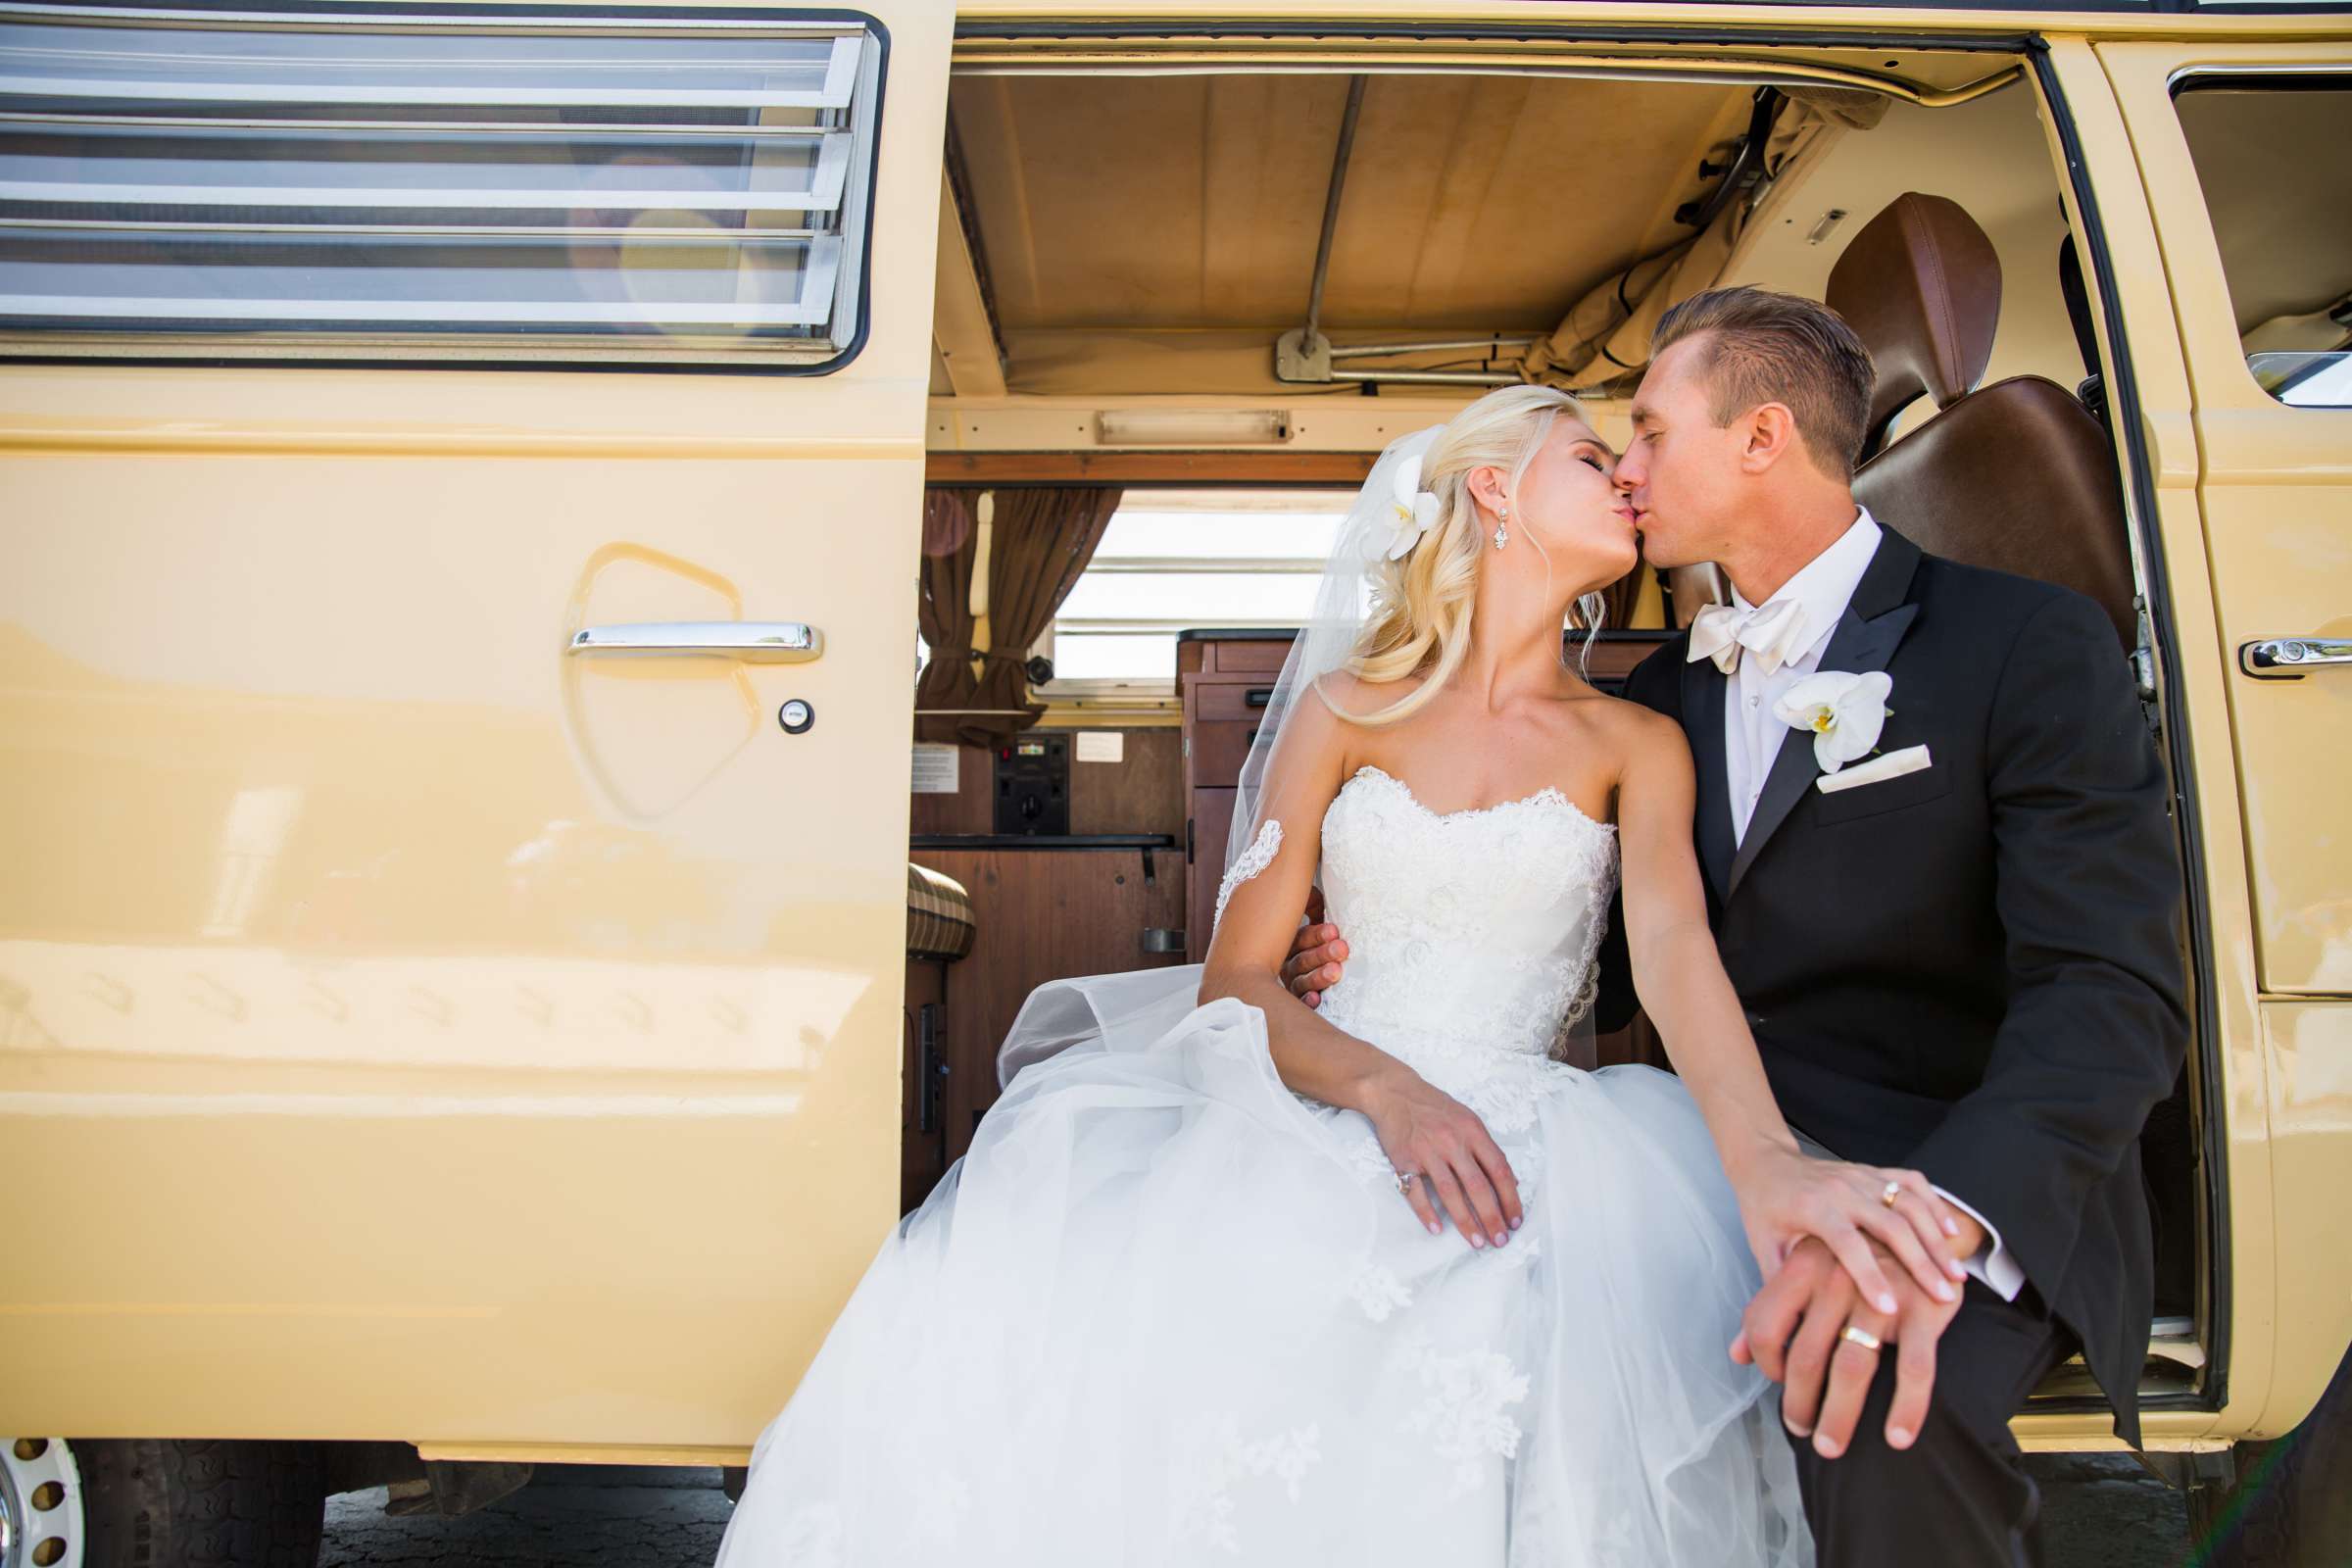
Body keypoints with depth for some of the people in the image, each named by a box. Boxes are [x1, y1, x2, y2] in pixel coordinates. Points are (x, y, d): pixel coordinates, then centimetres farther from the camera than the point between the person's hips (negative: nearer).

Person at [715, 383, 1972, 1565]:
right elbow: (1235, 979, 2)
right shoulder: (1346, 711, 10)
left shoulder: (1636, 746, 11)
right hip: (1315, 1108, 1)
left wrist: (1768, 1165, -30)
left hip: (1518, 1139, 0)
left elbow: (1675, 947, -9)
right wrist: (1385, 1090, -18)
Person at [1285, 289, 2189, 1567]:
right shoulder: (1661, 696, 14)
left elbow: (2111, 991, -16)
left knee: (1867, 1407, -35)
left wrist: (1935, 1215, -35)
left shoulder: (2029, 643, -5)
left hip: (1989, 1202, -5)